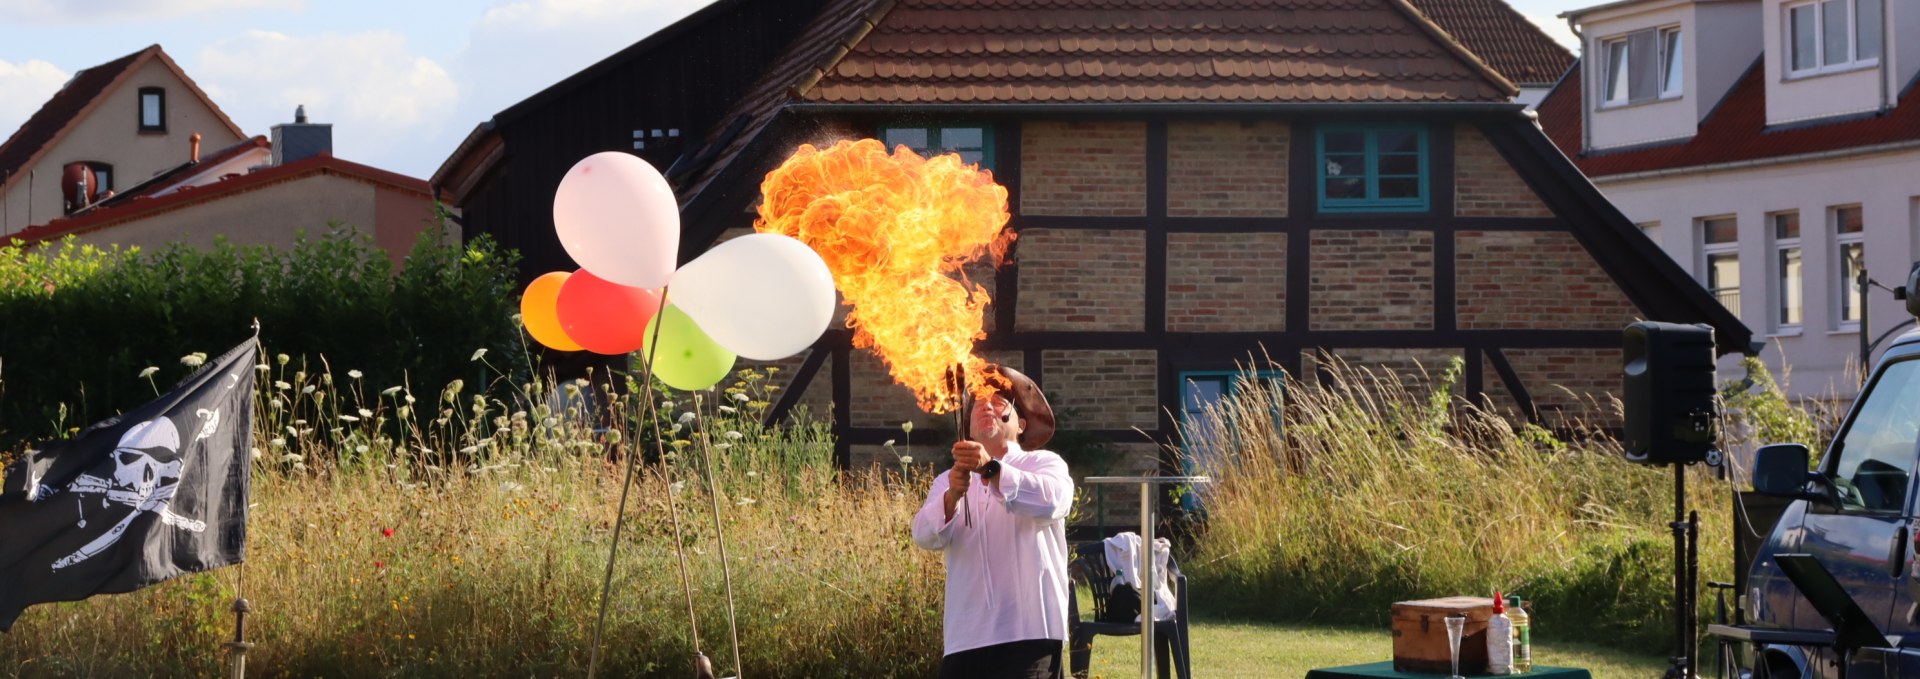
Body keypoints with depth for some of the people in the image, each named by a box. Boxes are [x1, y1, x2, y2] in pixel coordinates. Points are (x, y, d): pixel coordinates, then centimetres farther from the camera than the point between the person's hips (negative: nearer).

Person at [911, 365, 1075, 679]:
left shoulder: (1044, 464, 8)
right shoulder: (948, 481, 20)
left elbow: (1052, 500, -16)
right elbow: (924, 535, -1)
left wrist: (992, 469, -31)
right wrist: (952, 496, -22)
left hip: (1029, 633, -4)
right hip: (965, 639, 4)